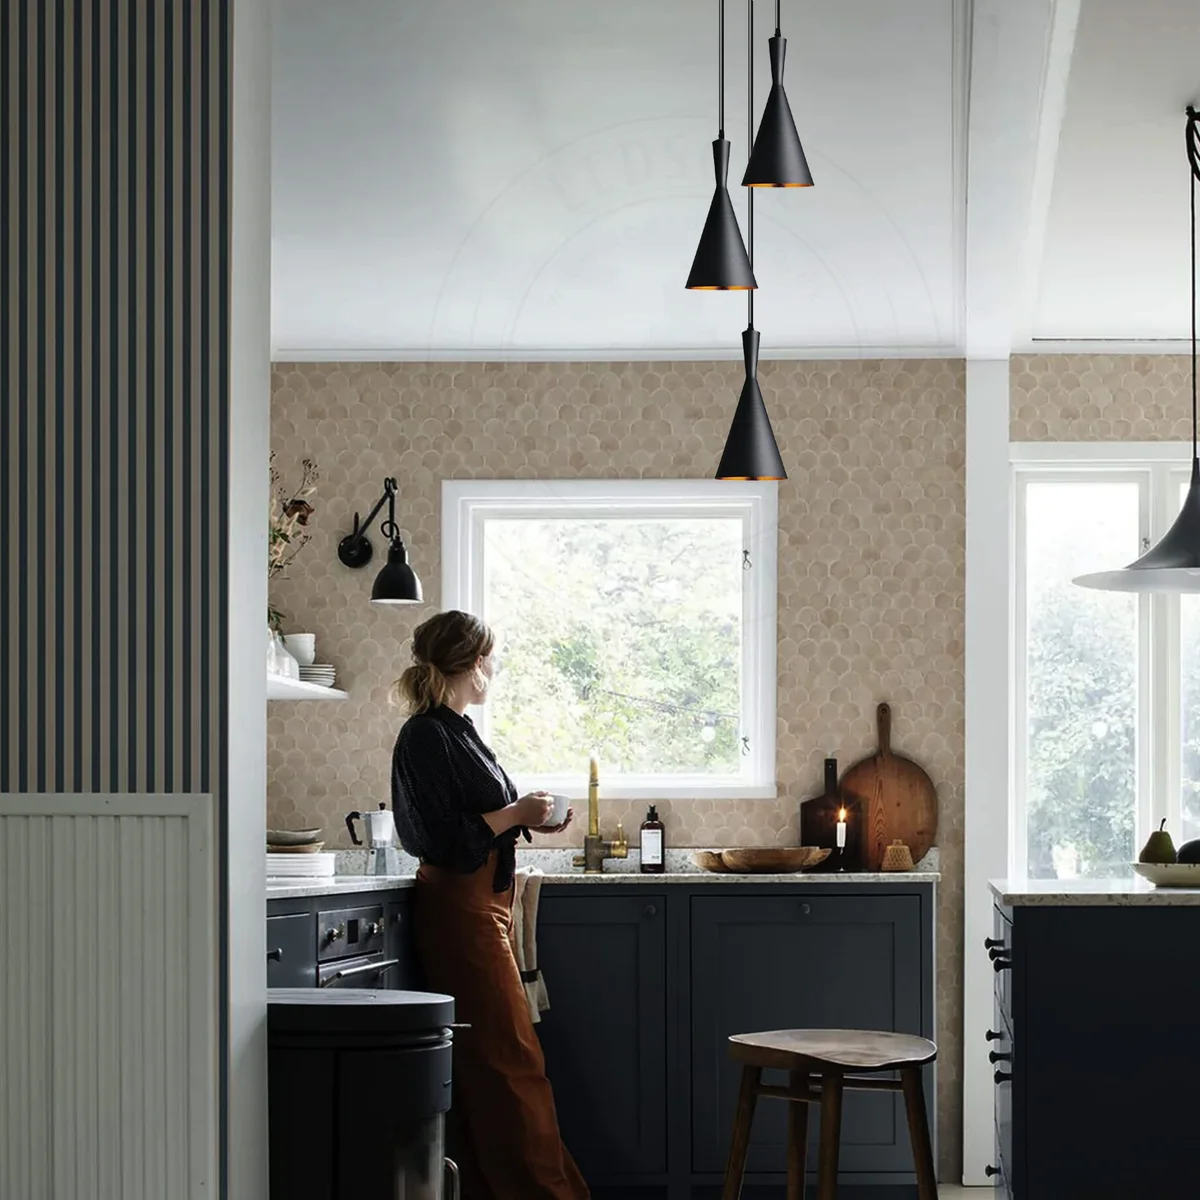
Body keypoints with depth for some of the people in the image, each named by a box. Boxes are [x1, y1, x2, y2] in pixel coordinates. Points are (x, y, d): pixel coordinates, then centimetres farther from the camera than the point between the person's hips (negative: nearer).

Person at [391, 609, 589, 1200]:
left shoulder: (453, 729, 15)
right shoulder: (428, 735, -14)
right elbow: (445, 840, -20)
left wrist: (527, 819, 9)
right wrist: (516, 813, -13)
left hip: (480, 907, 10)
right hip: (459, 911, -10)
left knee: (488, 1060, 9)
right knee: (510, 1058, -9)